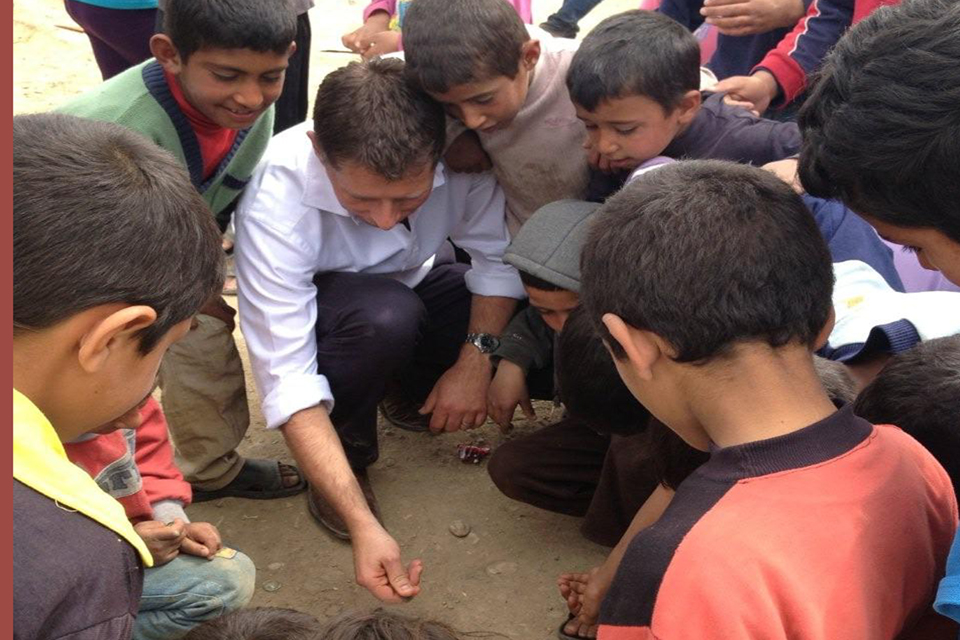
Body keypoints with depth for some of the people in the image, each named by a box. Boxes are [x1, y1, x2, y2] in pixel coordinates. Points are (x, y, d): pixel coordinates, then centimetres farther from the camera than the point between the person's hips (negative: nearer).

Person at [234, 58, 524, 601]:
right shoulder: (275, 201, -36)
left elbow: (500, 252, -16)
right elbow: (287, 380, -36)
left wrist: (476, 358, -29)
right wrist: (363, 526, -43)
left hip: (416, 279, 4)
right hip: (319, 302, -4)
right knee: (385, 316, -37)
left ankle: (413, 399, 7)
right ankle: (348, 454, -7)